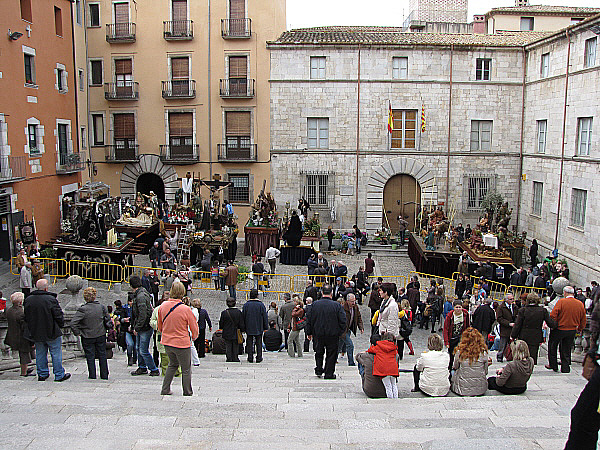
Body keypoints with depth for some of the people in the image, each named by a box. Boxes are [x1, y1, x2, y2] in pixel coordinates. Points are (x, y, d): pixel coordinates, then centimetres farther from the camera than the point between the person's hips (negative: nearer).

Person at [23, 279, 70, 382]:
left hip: (35, 333, 5)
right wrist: (61, 324, 5)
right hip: (51, 333, -5)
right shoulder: (51, 299, -19)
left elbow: (26, 317, 9)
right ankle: (59, 375, 10)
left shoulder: (28, 300, -2)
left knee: (40, 353, 17)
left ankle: (42, 374, 24)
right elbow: (58, 315, -14)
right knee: (56, 353, 5)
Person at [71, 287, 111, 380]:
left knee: (90, 356, 9)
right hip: (101, 335, 3)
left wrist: (77, 333, -10)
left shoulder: (83, 309, -16)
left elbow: (73, 323, -21)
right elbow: (108, 320, 1)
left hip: (87, 337, -3)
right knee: (102, 355, 13)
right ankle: (104, 375, 20)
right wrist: (109, 327, 16)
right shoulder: (102, 307, -6)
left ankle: (92, 375, 14)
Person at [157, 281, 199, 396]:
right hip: (182, 343, -5)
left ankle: (165, 389, 25)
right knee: (186, 369, 11)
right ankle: (187, 392, 21)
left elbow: (159, 326, 9)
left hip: (167, 342, 6)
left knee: (173, 364, 26)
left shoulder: (162, 306, -4)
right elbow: (194, 328, -9)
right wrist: (194, 337, 12)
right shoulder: (185, 309, -19)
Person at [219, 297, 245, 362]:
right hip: (236, 334, 0)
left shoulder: (224, 313, -9)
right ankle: (235, 358, 13)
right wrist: (242, 329, 8)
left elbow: (221, 324, -1)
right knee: (235, 347, 11)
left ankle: (229, 358, 10)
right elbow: (242, 324, -6)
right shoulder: (238, 312, -9)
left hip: (227, 334, 0)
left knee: (228, 347, 10)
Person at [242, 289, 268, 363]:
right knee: (259, 343, 7)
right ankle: (259, 358, 7)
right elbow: (265, 317, -3)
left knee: (250, 343, 8)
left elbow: (243, 316, 2)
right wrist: (266, 327, 5)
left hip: (249, 328, 1)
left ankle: (250, 358, 8)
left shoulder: (246, 305, -3)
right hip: (259, 328, -1)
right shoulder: (261, 304, -6)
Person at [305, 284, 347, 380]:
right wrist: (340, 332, 5)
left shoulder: (315, 304, -4)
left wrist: (309, 332, 13)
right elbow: (343, 320, -8)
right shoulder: (336, 305, -10)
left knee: (319, 352, 21)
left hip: (318, 333, 2)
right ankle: (329, 373, 12)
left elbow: (309, 320, 3)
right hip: (332, 334, -2)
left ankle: (318, 370, 21)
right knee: (331, 354, 10)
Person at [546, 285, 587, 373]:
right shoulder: (580, 304, -1)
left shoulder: (561, 302, -16)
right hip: (572, 330, 4)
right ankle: (565, 367, 17)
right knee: (566, 349, 16)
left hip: (559, 329, -4)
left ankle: (553, 365, 20)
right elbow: (583, 320, 8)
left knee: (552, 346, 15)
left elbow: (553, 315, -20)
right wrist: (580, 329, 23)